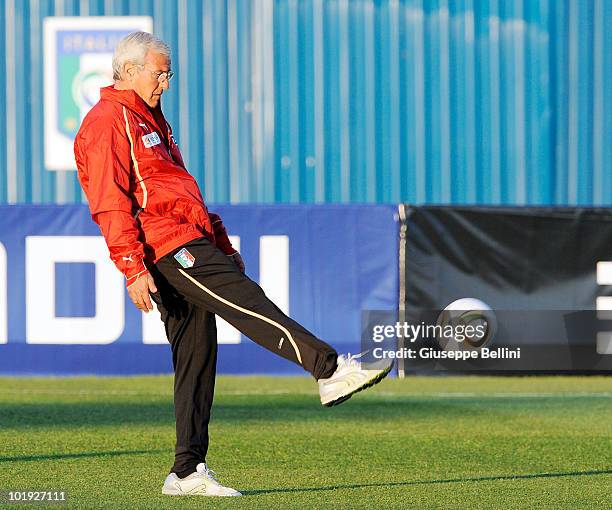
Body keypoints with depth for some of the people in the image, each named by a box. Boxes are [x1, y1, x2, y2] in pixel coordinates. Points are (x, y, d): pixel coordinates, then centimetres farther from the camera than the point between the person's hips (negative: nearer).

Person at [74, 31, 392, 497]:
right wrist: (133, 269, -22)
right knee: (248, 303, -18)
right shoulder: (107, 123, -6)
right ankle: (330, 371, -26)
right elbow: (110, 204, -15)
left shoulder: (150, 119, 27)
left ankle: (188, 472, 6)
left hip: (189, 243, 10)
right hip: (167, 248, -10)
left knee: (196, 357, 6)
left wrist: (222, 243, 27)